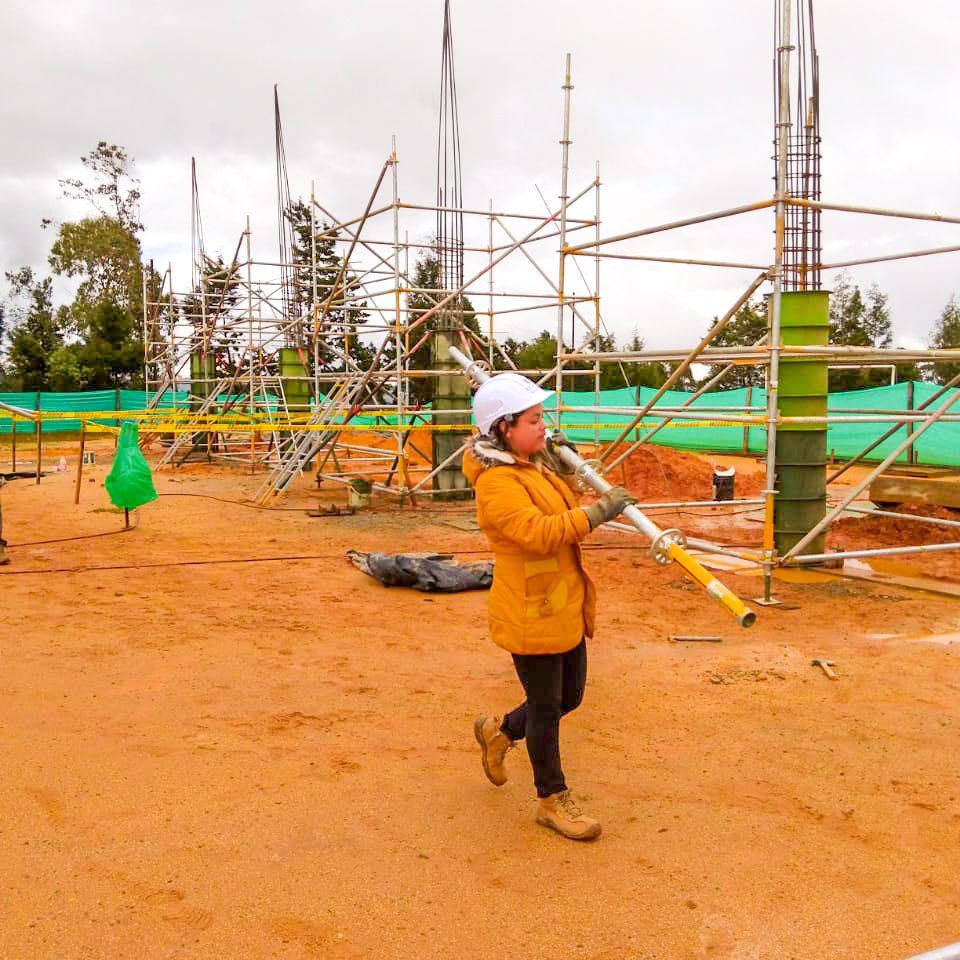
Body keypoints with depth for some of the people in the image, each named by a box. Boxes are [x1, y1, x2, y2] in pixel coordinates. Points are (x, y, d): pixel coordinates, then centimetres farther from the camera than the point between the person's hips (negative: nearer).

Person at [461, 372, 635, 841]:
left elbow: (563, 516, 24)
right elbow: (538, 533, -34)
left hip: (565, 607, 9)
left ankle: (499, 731, 42)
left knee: (569, 697, 20)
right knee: (546, 707, 5)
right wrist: (598, 510, -31)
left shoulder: (537, 465, 9)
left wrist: (561, 465, 9)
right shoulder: (497, 483, -21)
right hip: (530, 614, -9)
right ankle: (553, 800, 23)